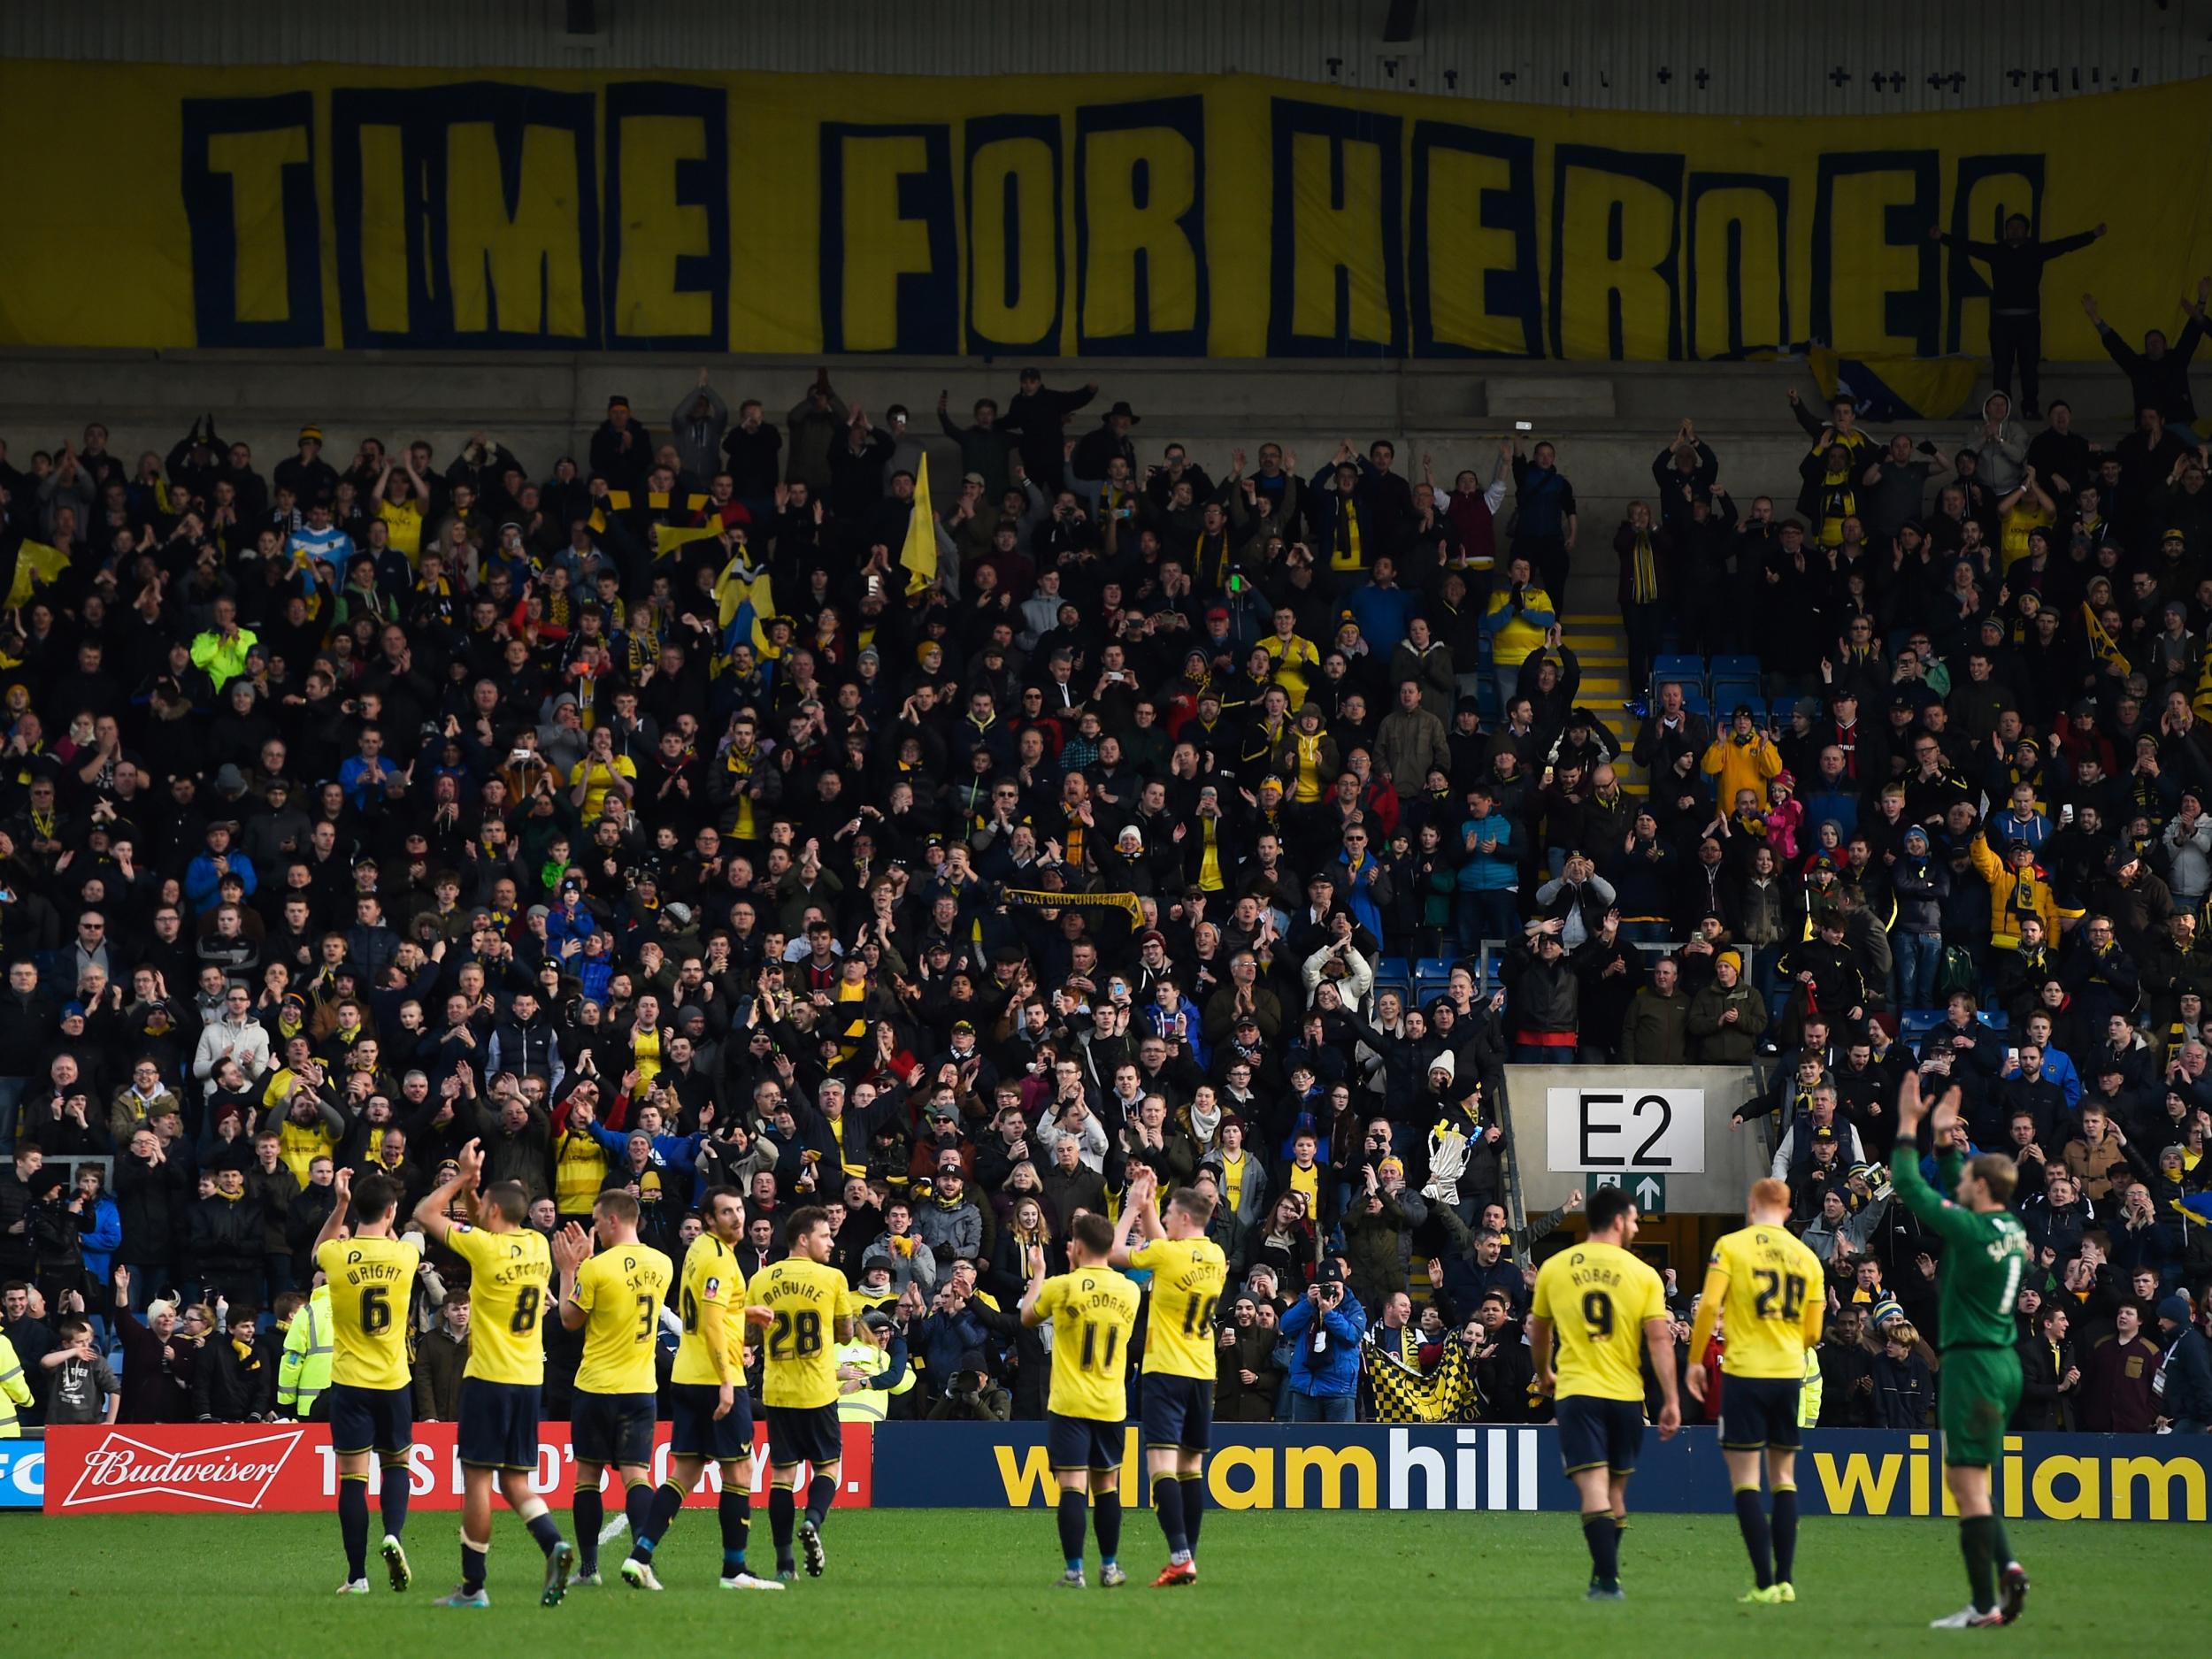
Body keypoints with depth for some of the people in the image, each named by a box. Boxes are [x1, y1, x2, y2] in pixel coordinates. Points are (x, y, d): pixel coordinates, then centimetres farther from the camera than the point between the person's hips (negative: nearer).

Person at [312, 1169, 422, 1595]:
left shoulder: (337, 1256, -9)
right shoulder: (405, 1256, -6)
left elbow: (317, 1252, 17)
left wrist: (341, 1204, 12)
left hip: (350, 1381, -1)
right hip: (394, 1382, 1)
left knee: (352, 1477, 1)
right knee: (396, 1463, 19)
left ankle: (357, 1575, 0)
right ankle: (392, 1535, -6)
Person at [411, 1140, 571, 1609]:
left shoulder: (485, 1247, -13)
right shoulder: (537, 1245, 6)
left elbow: (425, 1214, -2)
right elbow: (484, 1227, 26)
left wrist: (462, 1179, 5)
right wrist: (470, 1187, 15)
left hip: (489, 1378, -6)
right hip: (530, 1378, 6)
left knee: (477, 1478, -1)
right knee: (515, 1480, 11)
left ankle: (472, 1585, 1)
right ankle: (554, 1543, -14)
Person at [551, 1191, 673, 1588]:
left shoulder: (597, 1269, -14)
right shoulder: (662, 1266, 3)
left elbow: (570, 1320, -2)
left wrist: (568, 1270, 7)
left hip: (596, 1387, -4)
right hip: (641, 1387, 4)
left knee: (588, 1473, 8)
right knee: (636, 1473, 0)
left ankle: (588, 1566, 11)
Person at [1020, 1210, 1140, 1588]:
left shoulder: (1061, 1287, -9)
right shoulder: (1129, 1291, 1)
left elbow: (1028, 1316, 11)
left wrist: (1038, 1273, 26)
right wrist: (1081, 1270, 30)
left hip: (1069, 1404, -4)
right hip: (1111, 1406, 4)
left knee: (1072, 1486, -6)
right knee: (1107, 1485, 15)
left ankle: (1075, 1571, -11)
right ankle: (1110, 1567, 20)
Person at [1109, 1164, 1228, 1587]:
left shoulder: (1168, 1253, -14)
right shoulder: (1215, 1257, 6)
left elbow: (1115, 1254, -1)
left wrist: (1133, 1207, 9)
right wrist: (1148, 1205, 24)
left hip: (1167, 1370, -7)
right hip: (1203, 1374, 7)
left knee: (1161, 1464, -11)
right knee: (1191, 1465, 13)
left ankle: (1181, 1557, -23)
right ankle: (1189, 1558, 16)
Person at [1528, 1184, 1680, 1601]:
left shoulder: (1553, 1269, 5)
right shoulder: (1643, 1274, -1)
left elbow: (1538, 1332, 18)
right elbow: (1660, 1339, -7)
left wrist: (1543, 1374, 36)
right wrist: (1671, 1401, -6)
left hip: (1576, 1393, -1)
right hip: (1626, 1394, 1)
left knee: (1593, 1486, -8)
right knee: (1616, 1489, 16)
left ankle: (1607, 1578, -21)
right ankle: (1605, 1576, 23)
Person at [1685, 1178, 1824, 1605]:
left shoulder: (1731, 1246, -3)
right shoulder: (1807, 1258, 7)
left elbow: (1708, 1306, -13)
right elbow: (1812, 1333, 11)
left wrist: (1695, 1360, -1)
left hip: (1745, 1373, -4)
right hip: (1790, 1374, 4)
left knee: (1745, 1479, -1)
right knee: (1784, 1478, 14)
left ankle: (1765, 1582, -8)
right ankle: (1785, 1580, 11)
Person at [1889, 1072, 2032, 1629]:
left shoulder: (1971, 1230, -16)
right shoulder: (2010, 1229, 8)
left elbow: (1910, 1188, -10)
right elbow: (1953, 1196, 27)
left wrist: (1908, 1129, 1)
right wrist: (1944, 1137, 28)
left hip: (1972, 1365, -9)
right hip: (2003, 1362, 9)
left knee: (1968, 1482, -5)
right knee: (1962, 1476, 18)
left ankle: (1985, 1604, -5)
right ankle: (2006, 1566, 4)